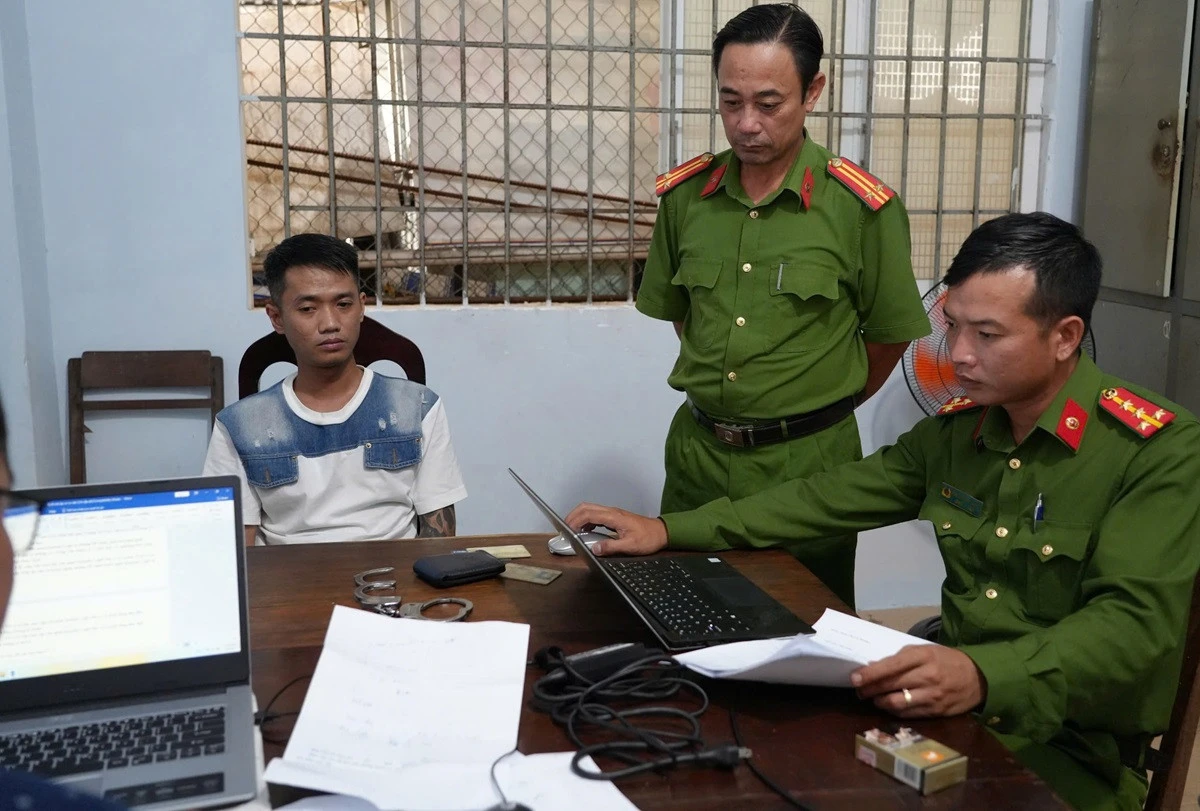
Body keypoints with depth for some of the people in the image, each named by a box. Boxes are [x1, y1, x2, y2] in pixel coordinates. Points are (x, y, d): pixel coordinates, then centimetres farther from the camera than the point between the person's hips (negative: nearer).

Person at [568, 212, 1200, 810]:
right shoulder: (955, 429, 6)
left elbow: (1136, 622, -23)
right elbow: (832, 498, 11)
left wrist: (985, 678, -41)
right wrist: (670, 530, 5)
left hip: (1075, 748, -5)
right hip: (955, 710, 6)